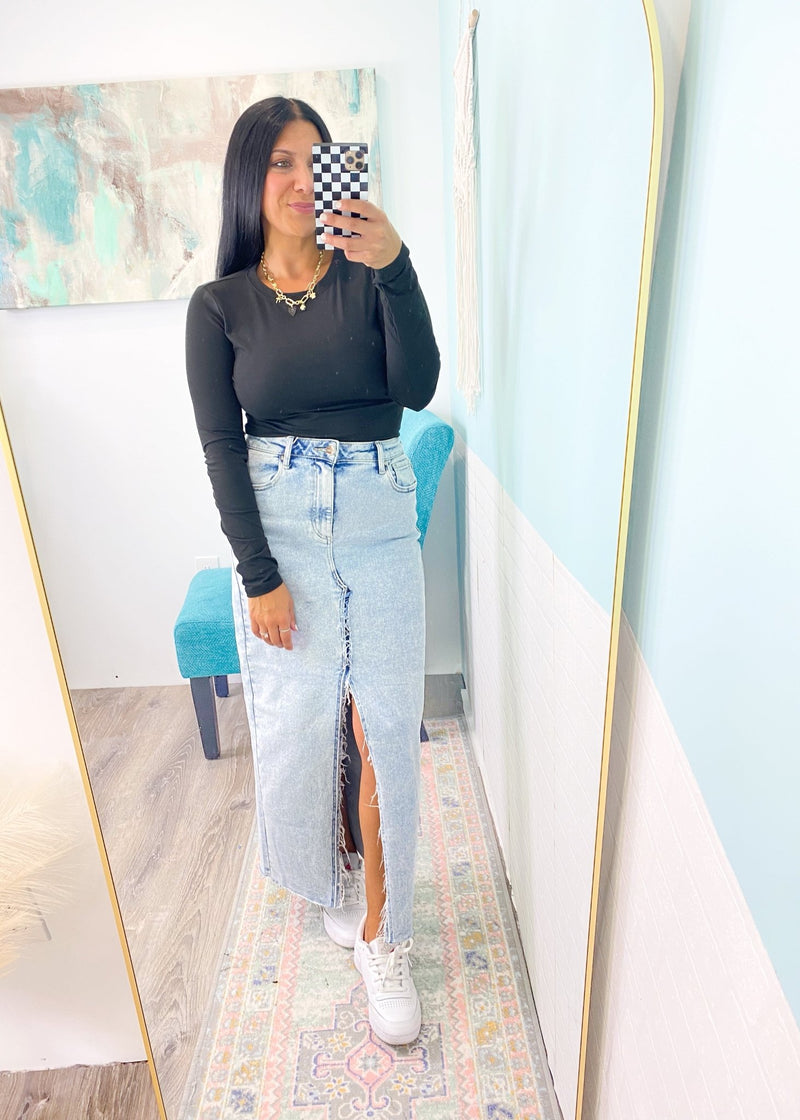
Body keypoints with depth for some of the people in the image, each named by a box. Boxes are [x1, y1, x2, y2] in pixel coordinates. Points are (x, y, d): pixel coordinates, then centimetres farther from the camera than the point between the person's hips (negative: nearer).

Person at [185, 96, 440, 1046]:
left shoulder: (369, 279, 5)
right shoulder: (219, 306, 3)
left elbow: (417, 389, -10)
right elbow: (221, 448, -3)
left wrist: (396, 266, -22)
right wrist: (259, 575, -9)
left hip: (379, 520, 1)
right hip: (277, 527, 0)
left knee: (383, 728, 0)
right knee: (301, 721, 9)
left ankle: (379, 935, 19)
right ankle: (331, 878, 39)